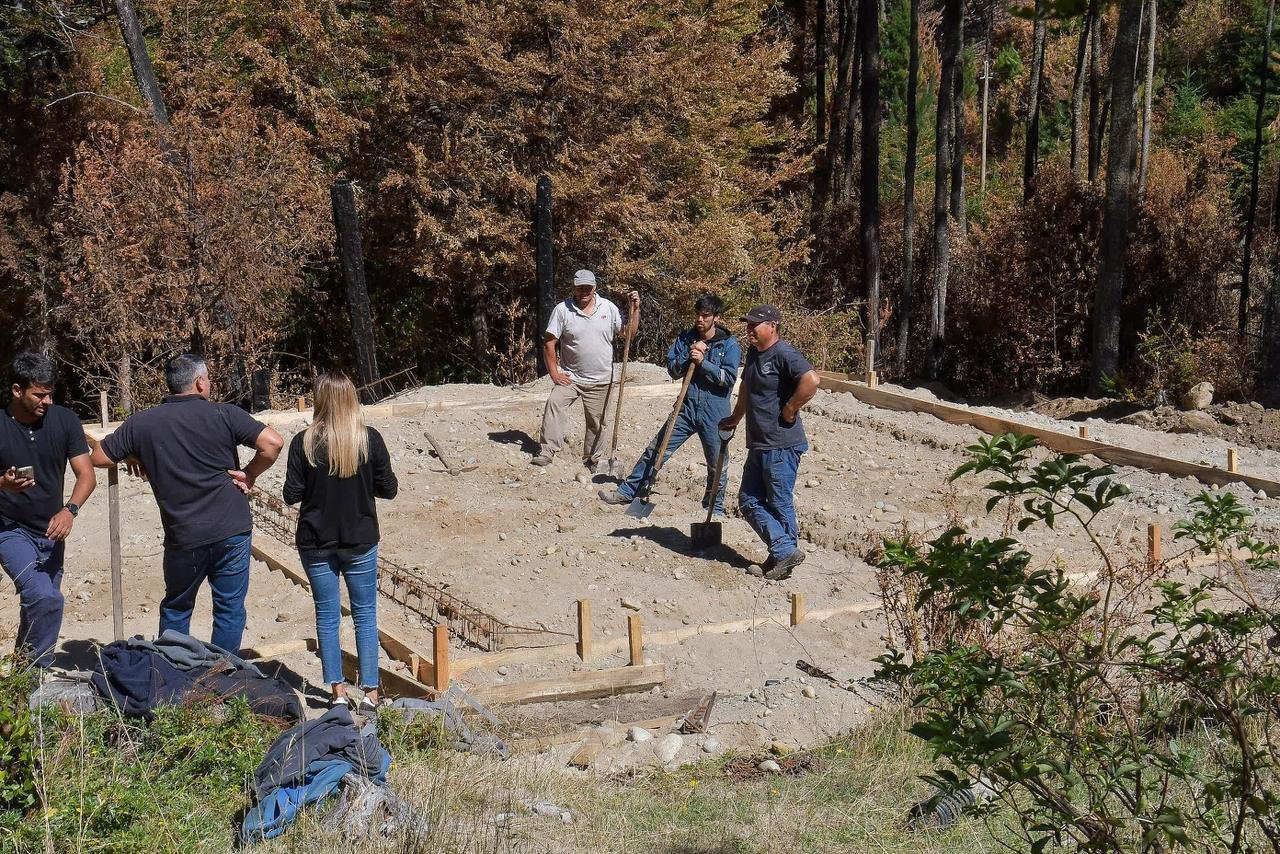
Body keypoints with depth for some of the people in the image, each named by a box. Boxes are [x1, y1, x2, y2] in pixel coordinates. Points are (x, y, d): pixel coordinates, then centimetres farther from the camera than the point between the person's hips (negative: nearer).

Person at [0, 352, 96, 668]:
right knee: (45, 598, -23)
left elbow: (86, 474, -9)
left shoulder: (64, 420, -7)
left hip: (50, 532, 4)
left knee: (36, 604, 14)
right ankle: (37, 672, -9)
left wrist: (69, 510, -27)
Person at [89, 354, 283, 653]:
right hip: (232, 530, -1)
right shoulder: (224, 415, -6)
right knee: (229, 609, 10)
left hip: (183, 537, 1)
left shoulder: (141, 423, 0)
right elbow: (272, 442, -14)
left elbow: (99, 458, 6)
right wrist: (249, 474, 1)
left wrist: (136, 456, 21)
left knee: (176, 609, 20)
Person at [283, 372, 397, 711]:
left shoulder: (304, 443, -11)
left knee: (327, 616, 11)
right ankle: (370, 692, 10)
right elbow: (388, 488, -4)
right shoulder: (370, 439, -10)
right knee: (365, 615, 10)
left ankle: (337, 691, 14)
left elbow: (292, 495, -8)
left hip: (316, 543, 0)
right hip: (360, 542, 0)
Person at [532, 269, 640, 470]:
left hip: (600, 380, 2)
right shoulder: (562, 310, -6)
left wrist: (635, 309, -8)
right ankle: (546, 452, -26)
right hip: (570, 377, -2)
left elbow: (628, 333, 5)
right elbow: (549, 343, -5)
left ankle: (591, 461, 28)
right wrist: (555, 374, -11)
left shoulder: (608, 308, 0)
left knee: (597, 423, 10)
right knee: (554, 403, -25)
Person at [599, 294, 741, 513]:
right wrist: (690, 357, -14)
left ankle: (715, 508, 26)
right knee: (655, 451, 3)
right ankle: (627, 491, 10)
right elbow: (673, 369, 2)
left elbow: (729, 378, -14)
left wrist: (702, 362, -19)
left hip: (714, 414, -3)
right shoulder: (685, 338, 5)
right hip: (687, 407, 3)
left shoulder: (729, 345, -6)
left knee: (717, 466, 7)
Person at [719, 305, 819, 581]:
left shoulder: (783, 354, -17)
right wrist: (735, 418, 37)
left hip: (781, 445, -10)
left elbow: (810, 380, -32)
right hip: (758, 444, 10)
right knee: (749, 501, 9)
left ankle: (785, 553, 9)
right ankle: (784, 550, 10)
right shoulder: (753, 353, 13)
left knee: (780, 504, -1)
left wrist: (789, 410, -21)